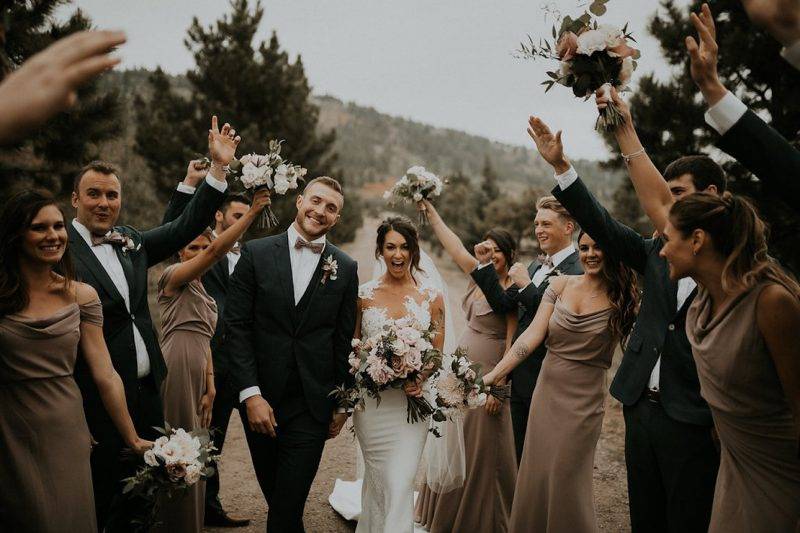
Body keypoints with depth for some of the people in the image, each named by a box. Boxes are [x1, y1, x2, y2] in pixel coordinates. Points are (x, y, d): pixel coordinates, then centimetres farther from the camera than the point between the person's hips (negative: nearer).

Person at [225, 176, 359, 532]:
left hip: (313, 405, -1)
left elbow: (345, 341, 4)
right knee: (274, 493, 19)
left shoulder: (346, 269, 0)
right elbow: (236, 326, -6)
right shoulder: (256, 253, -3)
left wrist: (342, 403, 6)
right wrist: (250, 394, -11)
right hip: (260, 399, 1)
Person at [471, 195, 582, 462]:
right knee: (521, 453, 21)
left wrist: (526, 286, -22)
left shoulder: (580, 270, -18)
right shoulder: (536, 265, 10)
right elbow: (503, 305, 7)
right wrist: (485, 265, -1)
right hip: (520, 377, 8)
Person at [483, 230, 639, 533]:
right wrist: (493, 375, -14)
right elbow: (532, 335, -7)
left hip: (584, 402, -3)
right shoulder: (560, 285, -1)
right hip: (547, 393, 3)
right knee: (535, 475, 13)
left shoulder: (621, 298, -6)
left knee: (566, 482, 6)